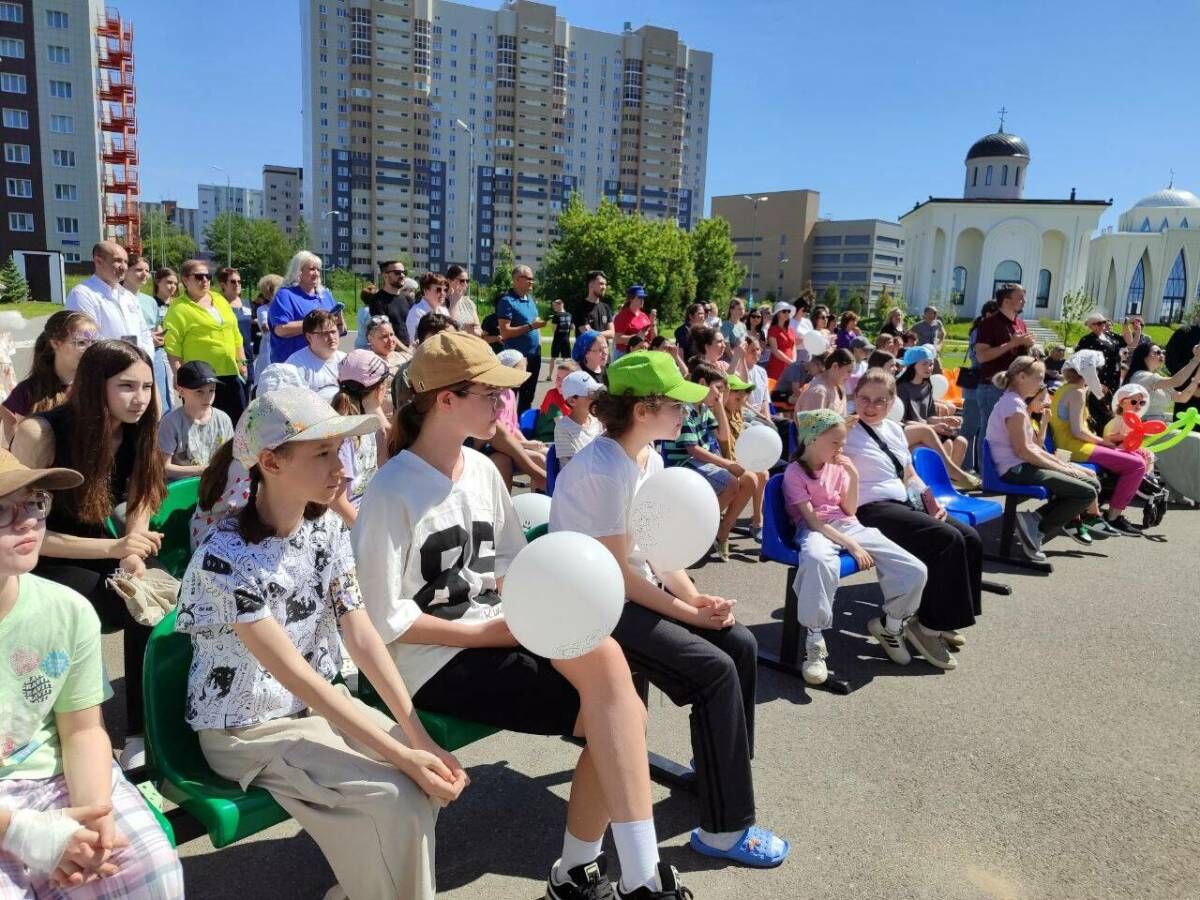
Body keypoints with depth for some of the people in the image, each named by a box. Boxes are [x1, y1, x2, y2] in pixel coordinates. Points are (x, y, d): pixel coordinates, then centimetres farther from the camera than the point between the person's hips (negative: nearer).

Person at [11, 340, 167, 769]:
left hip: (100, 556, 5)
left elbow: (140, 498, 2)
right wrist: (114, 548, -29)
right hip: (39, 567, -5)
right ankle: (141, 738, -12)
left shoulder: (135, 432, -3)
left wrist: (134, 556, -19)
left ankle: (144, 733, -12)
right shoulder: (40, 433, -19)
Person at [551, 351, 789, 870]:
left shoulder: (649, 457, 4)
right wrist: (690, 615, -15)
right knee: (715, 670, -18)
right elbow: (617, 573, -21)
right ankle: (725, 828, -4)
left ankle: (720, 768, 21)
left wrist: (695, 597, -7)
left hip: (639, 590, 9)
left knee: (740, 644, 0)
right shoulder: (603, 471, -25)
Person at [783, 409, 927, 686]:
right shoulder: (795, 472, -4)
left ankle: (889, 625, 16)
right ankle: (815, 643, -34)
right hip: (816, 530, -6)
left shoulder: (837, 466, 14)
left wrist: (853, 476, -3)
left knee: (916, 571, -12)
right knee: (817, 560, -47)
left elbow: (849, 510, 11)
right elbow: (812, 520, -13)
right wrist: (851, 546, -20)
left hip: (848, 526, 6)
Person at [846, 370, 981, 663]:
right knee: (948, 539, -23)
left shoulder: (894, 430, 19)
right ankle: (927, 626, -10)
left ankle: (943, 619, 6)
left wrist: (931, 502, 8)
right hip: (873, 510, -9)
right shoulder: (847, 433, -4)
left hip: (906, 504, 9)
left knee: (970, 538, -7)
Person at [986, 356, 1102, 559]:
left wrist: (1066, 465, 9)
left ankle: (1034, 520, 0)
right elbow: (1023, 451, -19)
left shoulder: (1016, 402, 18)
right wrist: (1064, 469, -11)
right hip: (1016, 471, -10)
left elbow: (1033, 447, 19)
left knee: (1092, 483, 7)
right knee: (1087, 493, -16)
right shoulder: (1014, 404, -13)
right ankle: (1037, 529, -7)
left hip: (1022, 467, 10)